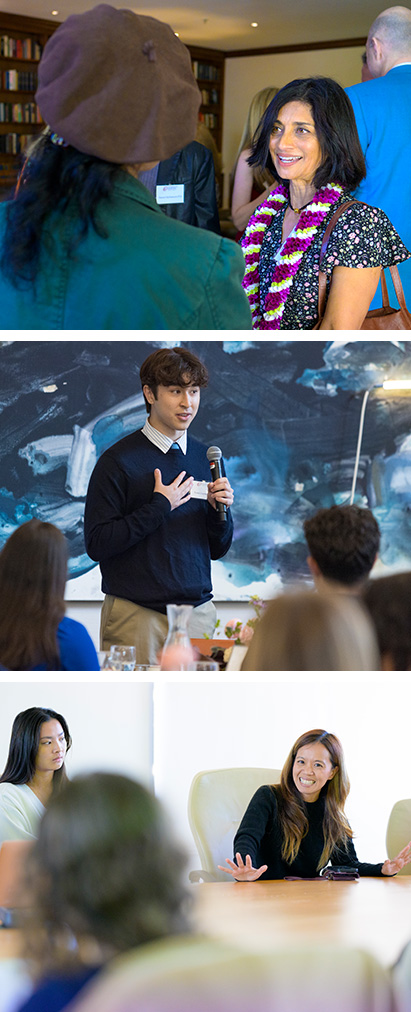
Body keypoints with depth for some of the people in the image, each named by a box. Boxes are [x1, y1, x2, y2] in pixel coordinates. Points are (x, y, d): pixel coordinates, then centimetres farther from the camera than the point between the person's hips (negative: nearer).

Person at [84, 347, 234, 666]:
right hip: (137, 616, -4)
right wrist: (159, 508, -14)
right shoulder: (119, 460, -6)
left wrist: (220, 509, -5)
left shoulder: (205, 458, 10)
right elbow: (97, 543, -12)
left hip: (198, 612, 5)